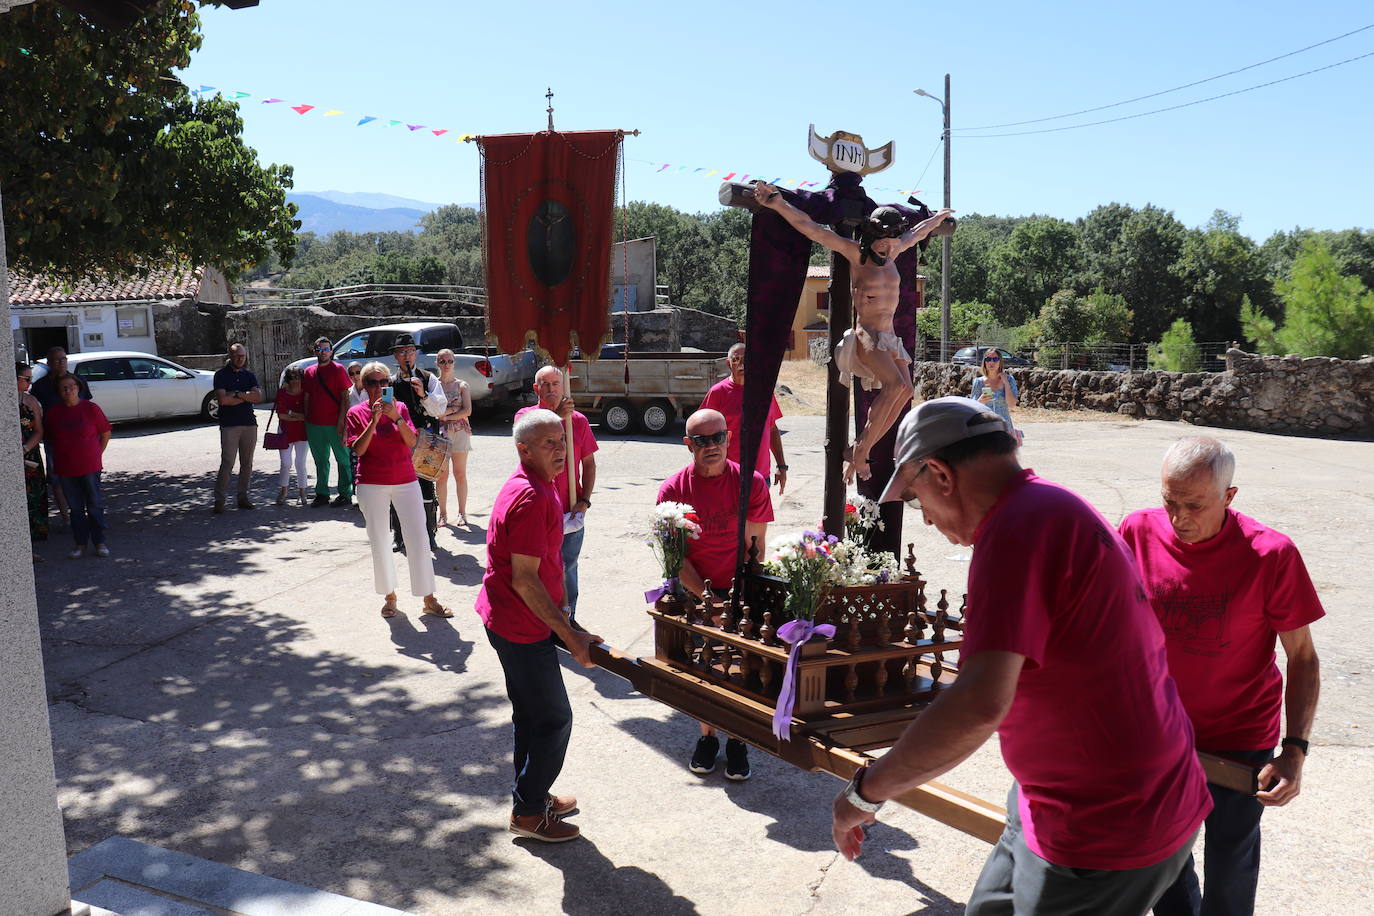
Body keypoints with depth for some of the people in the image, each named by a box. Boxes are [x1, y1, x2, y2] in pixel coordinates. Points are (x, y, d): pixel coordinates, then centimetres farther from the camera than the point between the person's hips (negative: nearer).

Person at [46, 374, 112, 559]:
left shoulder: (91, 408, -4)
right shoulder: (53, 412, 2)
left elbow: (105, 433, 4)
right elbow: (48, 436, 13)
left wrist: (97, 454, 5)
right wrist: (56, 463, 11)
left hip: (90, 467, -2)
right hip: (66, 469, 2)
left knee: (95, 505, 3)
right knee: (75, 507, 9)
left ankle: (99, 542, 13)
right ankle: (80, 543, 17)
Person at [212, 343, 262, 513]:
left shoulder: (250, 376, 15)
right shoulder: (221, 375, 3)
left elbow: (258, 397, 0)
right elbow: (223, 399, -12)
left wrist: (237, 394, -9)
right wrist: (247, 396, -4)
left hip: (249, 424, 4)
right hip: (229, 425, -4)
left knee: (247, 463, 5)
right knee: (227, 463, -9)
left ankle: (243, 497, 13)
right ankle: (219, 500, -5)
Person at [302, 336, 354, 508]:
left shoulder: (338, 369, -3)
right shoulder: (309, 372, 11)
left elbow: (345, 397, -7)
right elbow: (307, 398, 16)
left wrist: (341, 422, -13)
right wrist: (306, 422, 10)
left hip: (334, 424, -5)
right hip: (314, 425, 5)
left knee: (343, 459, 3)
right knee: (320, 460, 13)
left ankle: (345, 494, 10)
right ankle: (321, 494, 21)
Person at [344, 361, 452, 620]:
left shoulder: (400, 407, 7)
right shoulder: (356, 414, 2)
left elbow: (412, 441, -5)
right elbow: (358, 449, -10)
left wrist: (396, 417, -18)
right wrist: (374, 420, -18)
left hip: (406, 481, 1)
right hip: (372, 485, -1)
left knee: (418, 539, -2)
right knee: (379, 542, 4)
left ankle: (429, 600, 4)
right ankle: (390, 596, 20)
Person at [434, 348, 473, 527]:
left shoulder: (461, 385, 5)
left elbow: (468, 411, -4)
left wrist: (445, 415, -11)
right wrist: (452, 409, -11)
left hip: (460, 432, 0)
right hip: (439, 433, 0)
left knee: (460, 474, 2)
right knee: (441, 475, 1)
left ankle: (462, 513, 8)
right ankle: (443, 514, 7)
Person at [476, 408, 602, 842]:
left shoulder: (538, 487, 8)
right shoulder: (531, 498, -25)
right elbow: (524, 579, -26)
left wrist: (557, 612, 21)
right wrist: (570, 635, -21)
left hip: (514, 620, 10)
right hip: (521, 627, -10)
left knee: (530, 713, 21)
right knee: (554, 718, 1)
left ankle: (532, 795, 36)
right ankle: (527, 813, 15)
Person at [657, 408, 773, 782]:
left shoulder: (751, 483, -7)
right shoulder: (673, 489, -6)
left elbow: (755, 546, -5)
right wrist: (706, 598, -15)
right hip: (694, 591, 1)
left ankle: (737, 742, 19)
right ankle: (706, 737, 28)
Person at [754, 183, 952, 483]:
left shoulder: (891, 253, 13)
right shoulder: (855, 252, -6)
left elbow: (916, 233, 36)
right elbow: (811, 228, -14)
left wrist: (937, 219, 52)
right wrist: (778, 204, -22)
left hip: (889, 336, 8)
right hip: (865, 335, -8)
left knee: (905, 391, -7)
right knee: (896, 384, -26)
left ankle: (860, 449, -5)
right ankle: (860, 451, -22)